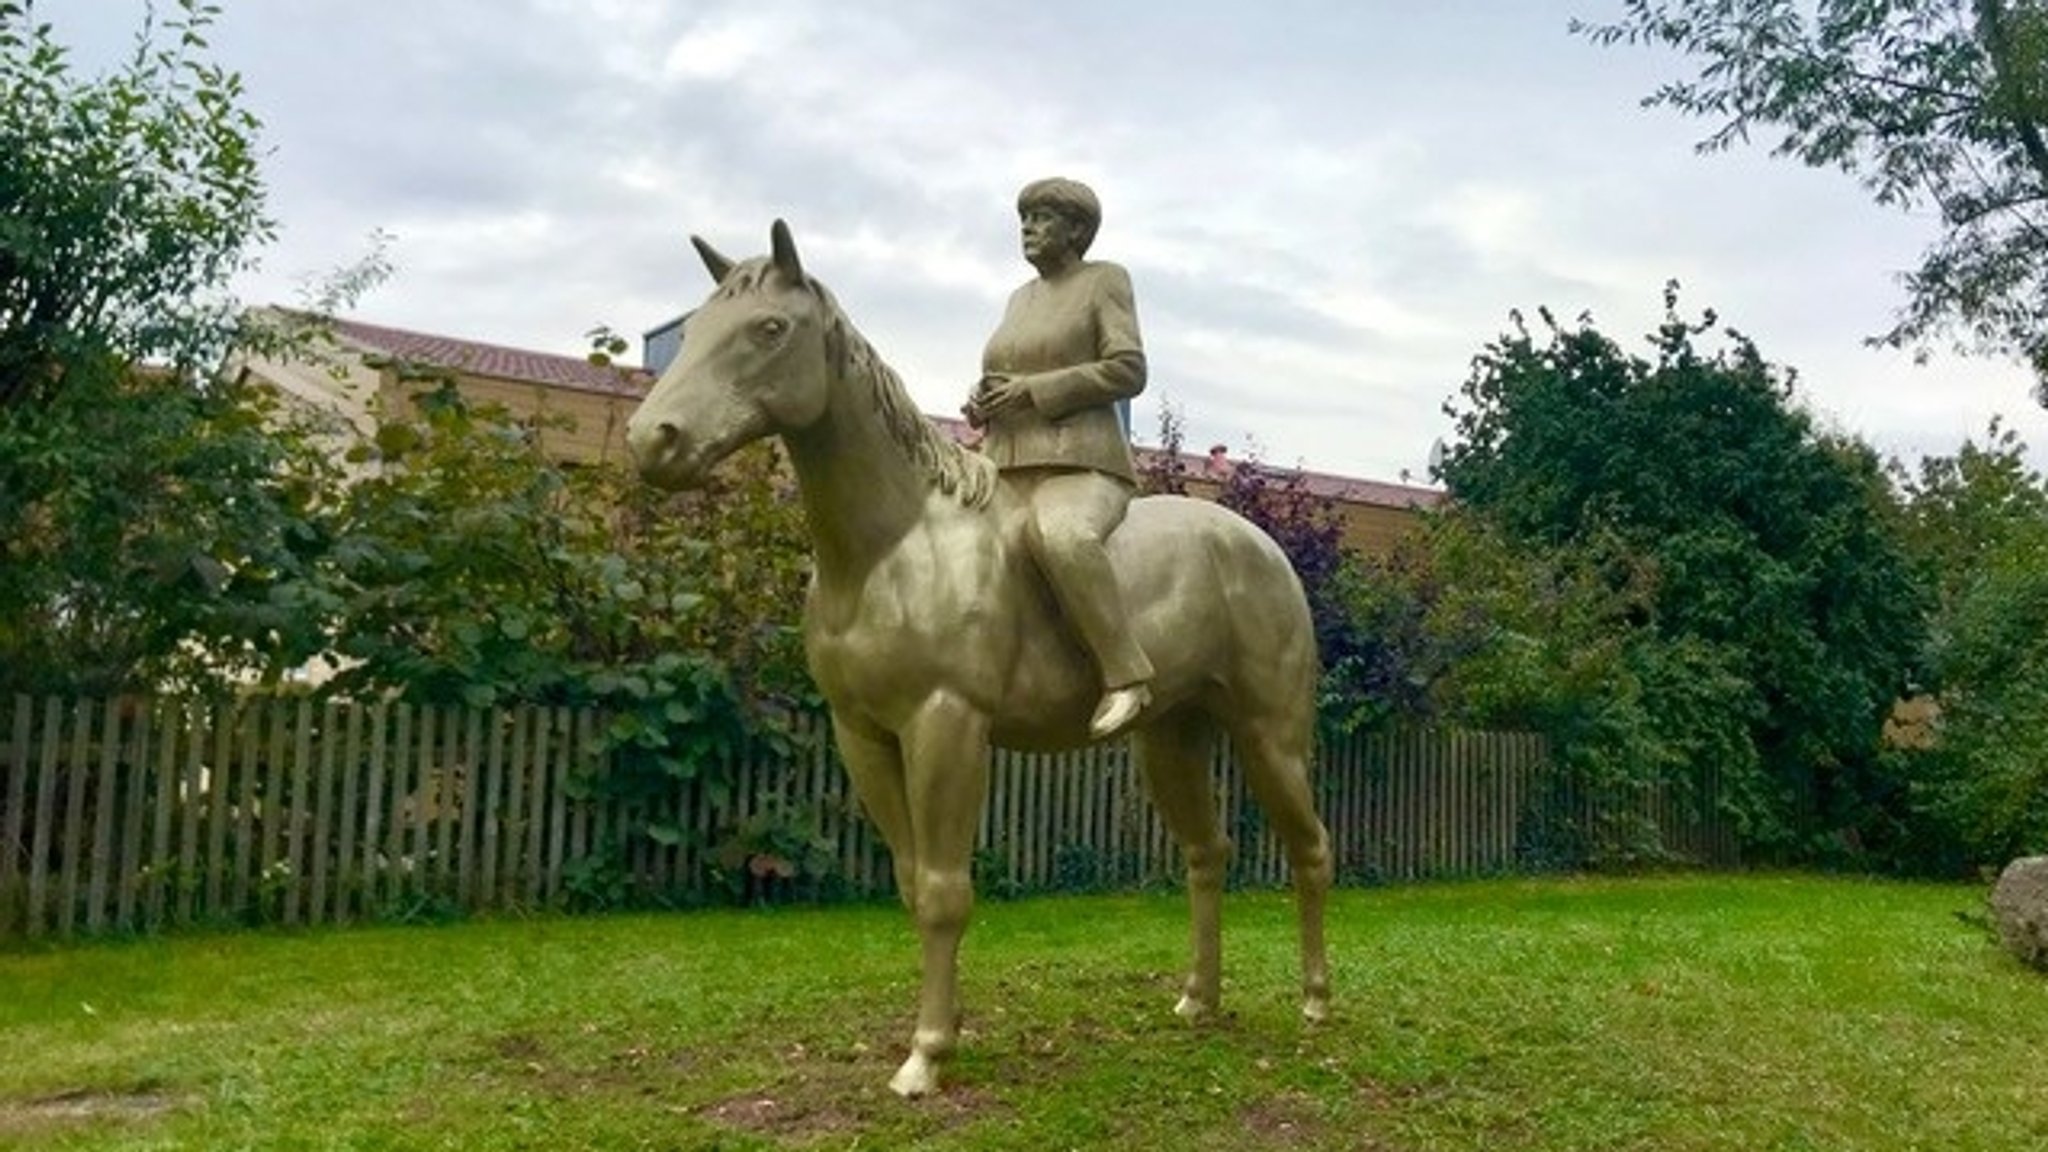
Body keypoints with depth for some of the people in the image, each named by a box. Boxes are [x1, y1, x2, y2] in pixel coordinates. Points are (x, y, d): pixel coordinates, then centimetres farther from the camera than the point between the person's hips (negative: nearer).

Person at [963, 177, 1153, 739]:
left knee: (1058, 535, -41)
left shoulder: (1105, 280, 4)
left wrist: (1031, 389, -13)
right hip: (1005, 471, 8)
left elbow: (1128, 370, -7)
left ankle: (1126, 675, -31)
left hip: (1081, 466, -8)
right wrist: (981, 401, 6)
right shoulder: (1021, 298, 24)